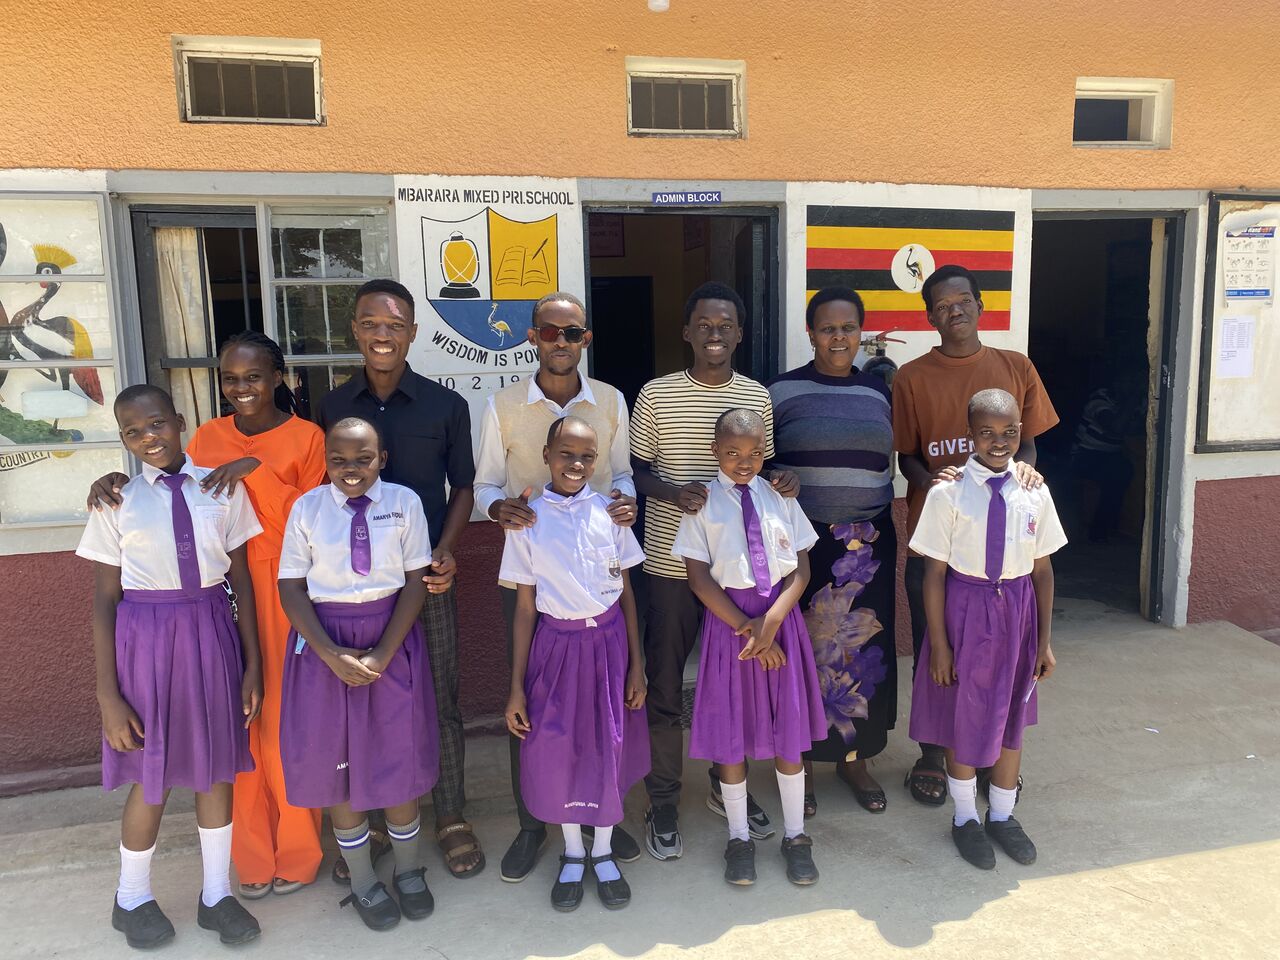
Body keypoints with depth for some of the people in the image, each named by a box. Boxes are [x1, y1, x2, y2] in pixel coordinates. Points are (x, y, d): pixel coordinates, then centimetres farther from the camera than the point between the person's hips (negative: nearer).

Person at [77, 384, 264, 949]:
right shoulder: (116, 502, -5)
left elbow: (242, 580, 1)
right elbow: (104, 600, -3)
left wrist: (253, 664, 1)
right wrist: (108, 694, -4)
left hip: (212, 632, 2)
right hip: (146, 637, -1)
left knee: (217, 767, 13)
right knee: (151, 778, 12)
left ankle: (216, 895, 33)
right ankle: (132, 899, 38)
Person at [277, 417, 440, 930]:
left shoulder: (404, 502, -6)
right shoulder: (307, 508, -5)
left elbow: (415, 582, -6)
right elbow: (291, 589, -4)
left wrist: (382, 654, -13)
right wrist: (333, 655, -14)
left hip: (392, 639, 0)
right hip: (325, 640, 1)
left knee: (399, 756, 7)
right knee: (338, 763, 9)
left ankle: (409, 872, 30)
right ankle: (363, 882, 29)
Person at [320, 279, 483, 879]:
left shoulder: (445, 406, -1)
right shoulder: (332, 407, 2)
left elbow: (462, 487, 5)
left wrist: (445, 551, -8)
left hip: (426, 577, -1)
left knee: (440, 698, 7)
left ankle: (451, 817, 25)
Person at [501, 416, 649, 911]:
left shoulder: (610, 512, -2)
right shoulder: (527, 520, -4)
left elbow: (626, 591, 3)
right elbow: (525, 605, -1)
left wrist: (636, 664, 2)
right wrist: (517, 686, -1)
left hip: (608, 640, 1)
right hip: (555, 644, 0)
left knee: (609, 746, 7)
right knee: (557, 749, 6)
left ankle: (603, 852, 31)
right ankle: (572, 853, 32)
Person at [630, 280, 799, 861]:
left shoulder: (758, 398, 5)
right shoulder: (657, 396, -3)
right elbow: (636, 470, 2)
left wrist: (780, 484, -9)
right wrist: (673, 494, -17)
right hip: (671, 565, -2)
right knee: (664, 687, 5)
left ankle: (727, 785, 35)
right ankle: (663, 802, 22)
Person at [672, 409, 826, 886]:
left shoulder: (779, 497, 3)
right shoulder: (704, 503, -3)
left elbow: (802, 567, 1)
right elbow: (699, 577, -7)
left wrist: (771, 620, -13)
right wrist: (746, 627, -11)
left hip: (782, 616, 2)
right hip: (728, 619, -2)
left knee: (788, 730, 8)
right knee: (731, 733, 6)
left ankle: (795, 836, 26)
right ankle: (739, 838, 25)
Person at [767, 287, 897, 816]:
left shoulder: (878, 391, 9)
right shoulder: (781, 391, -1)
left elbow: (888, 460, 16)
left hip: (870, 540, 3)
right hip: (804, 541, -3)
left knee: (865, 647, 9)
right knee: (803, 647, 2)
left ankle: (855, 756, 28)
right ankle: (800, 759, 21)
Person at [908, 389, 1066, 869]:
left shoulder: (1034, 493, -3)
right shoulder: (949, 492, -14)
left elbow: (1042, 569, 3)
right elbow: (934, 573, -11)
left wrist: (1044, 640, 5)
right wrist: (939, 644, -10)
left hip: (1017, 608, 4)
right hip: (966, 609, -3)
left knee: (1011, 713, 17)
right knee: (963, 717, 10)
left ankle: (1002, 815, 39)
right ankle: (965, 818, 34)